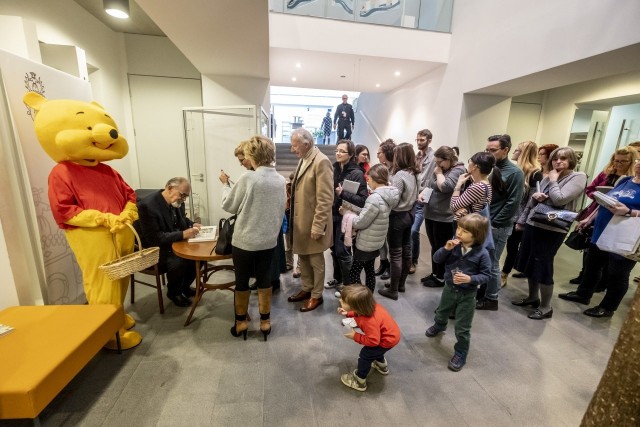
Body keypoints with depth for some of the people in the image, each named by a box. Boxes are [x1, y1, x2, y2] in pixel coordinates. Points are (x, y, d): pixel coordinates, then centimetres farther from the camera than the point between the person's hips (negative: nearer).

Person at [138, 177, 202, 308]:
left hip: (174, 244, 8)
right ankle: (173, 293, 1)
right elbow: (153, 238, -29)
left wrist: (192, 225, -8)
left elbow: (183, 220, 16)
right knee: (178, 262, -31)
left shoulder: (177, 202, -1)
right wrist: (183, 234, -33)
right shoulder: (148, 205, -24)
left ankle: (185, 286, 15)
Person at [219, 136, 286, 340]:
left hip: (244, 241, -4)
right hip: (269, 241, 4)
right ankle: (265, 321, 29)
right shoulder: (280, 180, -2)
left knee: (242, 282, 15)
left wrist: (225, 184, 8)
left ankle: (241, 322, 31)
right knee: (264, 280, 17)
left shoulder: (248, 179, -18)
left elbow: (229, 206, -6)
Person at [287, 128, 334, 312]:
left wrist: (317, 226, -22)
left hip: (312, 222, -8)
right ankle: (306, 289, 38)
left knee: (316, 260, 9)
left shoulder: (321, 162, -19)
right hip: (300, 220, 9)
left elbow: (325, 199, -22)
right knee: (303, 257, 20)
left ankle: (316, 295, 27)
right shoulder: (303, 159, 10)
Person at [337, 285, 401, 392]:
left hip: (388, 340, -8)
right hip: (391, 332, 8)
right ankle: (382, 366, 57)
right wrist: (348, 314, -7)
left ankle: (359, 382, 23)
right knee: (374, 350, 31)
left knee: (365, 355, 3)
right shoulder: (366, 307, -18)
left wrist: (355, 336, -24)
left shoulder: (369, 322, -43)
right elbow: (359, 313, 5)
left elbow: (373, 341, -32)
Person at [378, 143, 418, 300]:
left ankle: (393, 290, 13)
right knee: (406, 250, 15)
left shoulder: (399, 175, -21)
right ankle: (401, 284, 31)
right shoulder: (413, 174, 5)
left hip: (397, 216, -9)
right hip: (409, 214, 9)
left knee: (395, 253, 1)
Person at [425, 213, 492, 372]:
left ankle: (460, 354, 31)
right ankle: (439, 326, 63)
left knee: (462, 328, 8)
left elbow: (486, 275, -13)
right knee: (441, 313, 30)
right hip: (449, 289, 4)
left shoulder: (482, 254, -21)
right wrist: (446, 249, -28)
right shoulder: (454, 244, -15)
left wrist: (470, 279, -30)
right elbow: (437, 259, -10)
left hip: (467, 295, -4)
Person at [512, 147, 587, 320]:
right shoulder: (547, 177, 12)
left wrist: (553, 180, -6)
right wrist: (535, 196, -3)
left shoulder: (578, 177, -5)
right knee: (529, 264, 14)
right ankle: (533, 297, 32)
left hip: (552, 230, -6)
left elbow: (559, 200, -18)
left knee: (543, 267, -1)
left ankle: (545, 307, 17)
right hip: (532, 224, 7)